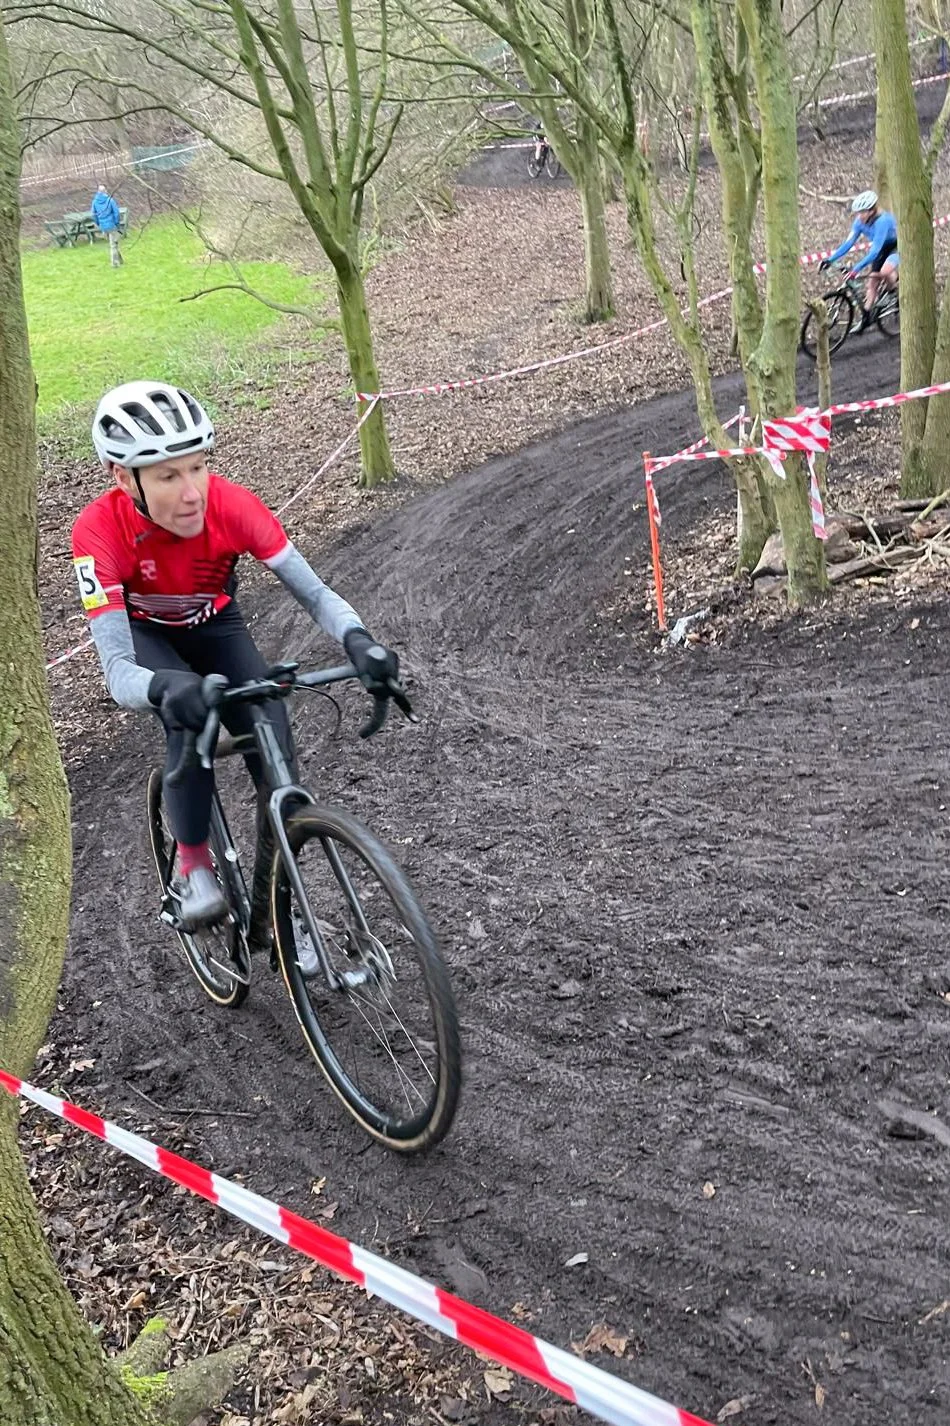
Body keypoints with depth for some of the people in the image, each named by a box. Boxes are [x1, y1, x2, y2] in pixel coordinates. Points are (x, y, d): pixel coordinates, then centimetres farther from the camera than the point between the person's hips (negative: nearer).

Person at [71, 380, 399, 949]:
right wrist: (167, 686, -66)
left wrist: (357, 640, -52)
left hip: (214, 625, 2)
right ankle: (194, 865, -10)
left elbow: (314, 591, -30)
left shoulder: (232, 505, -33)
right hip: (143, 635, -2)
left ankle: (270, 913, 2)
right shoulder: (100, 530, -37)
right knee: (190, 717, -34)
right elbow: (118, 671, -43)